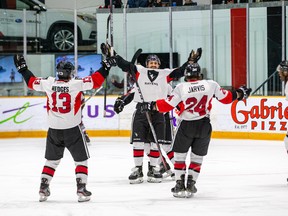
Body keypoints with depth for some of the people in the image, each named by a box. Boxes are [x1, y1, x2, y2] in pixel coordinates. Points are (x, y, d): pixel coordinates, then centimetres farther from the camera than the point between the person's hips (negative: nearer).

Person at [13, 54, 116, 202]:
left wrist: (22, 68, 22)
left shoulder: (48, 84, -4)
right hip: (72, 129, -3)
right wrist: (106, 66, -1)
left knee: (51, 160, 18)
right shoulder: (76, 84, -12)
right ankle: (81, 189, -1)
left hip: (54, 129, 3)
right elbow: (96, 81, -12)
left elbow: (31, 81, 10)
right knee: (81, 160, 9)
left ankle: (43, 189, 15)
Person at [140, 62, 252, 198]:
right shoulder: (211, 85, -2)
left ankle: (180, 185, 9)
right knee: (197, 157, 16)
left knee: (179, 155, 13)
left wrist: (152, 106, 6)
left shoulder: (181, 88, -8)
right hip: (204, 126, 2)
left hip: (186, 126, -2)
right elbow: (226, 98, 7)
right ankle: (190, 185, 11)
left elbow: (167, 105, -7)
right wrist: (240, 94, 24)